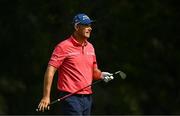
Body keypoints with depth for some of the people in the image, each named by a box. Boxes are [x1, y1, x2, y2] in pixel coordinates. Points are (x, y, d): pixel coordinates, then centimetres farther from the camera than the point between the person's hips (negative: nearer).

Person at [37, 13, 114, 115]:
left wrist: (101, 75, 1)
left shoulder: (90, 47, 15)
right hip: (71, 98, -7)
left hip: (87, 98, 7)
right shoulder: (63, 47, -7)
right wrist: (46, 97, -18)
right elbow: (50, 70, -11)